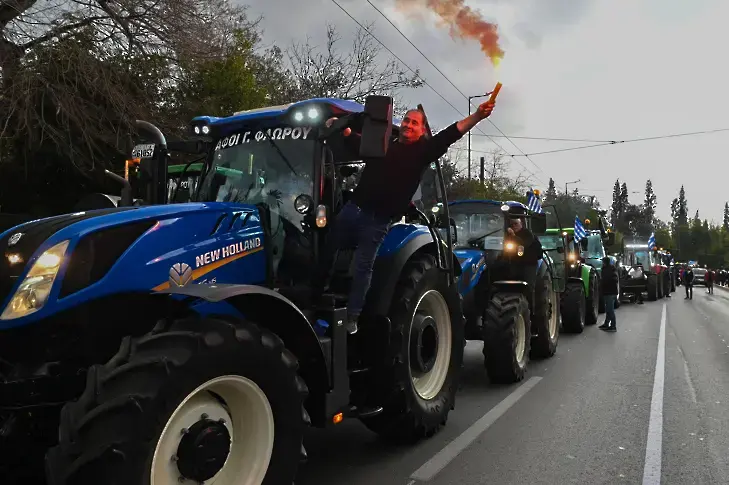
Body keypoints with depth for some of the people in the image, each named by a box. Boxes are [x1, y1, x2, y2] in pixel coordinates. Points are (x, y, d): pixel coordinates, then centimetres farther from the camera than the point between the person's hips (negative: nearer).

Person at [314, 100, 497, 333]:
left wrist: (477, 116, -22)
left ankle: (352, 317, 11)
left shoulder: (423, 151, 1)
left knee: (363, 267, 0)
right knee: (328, 252, 14)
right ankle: (313, 298, 32)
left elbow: (451, 134, -11)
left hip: (377, 220, -4)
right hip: (353, 208, 5)